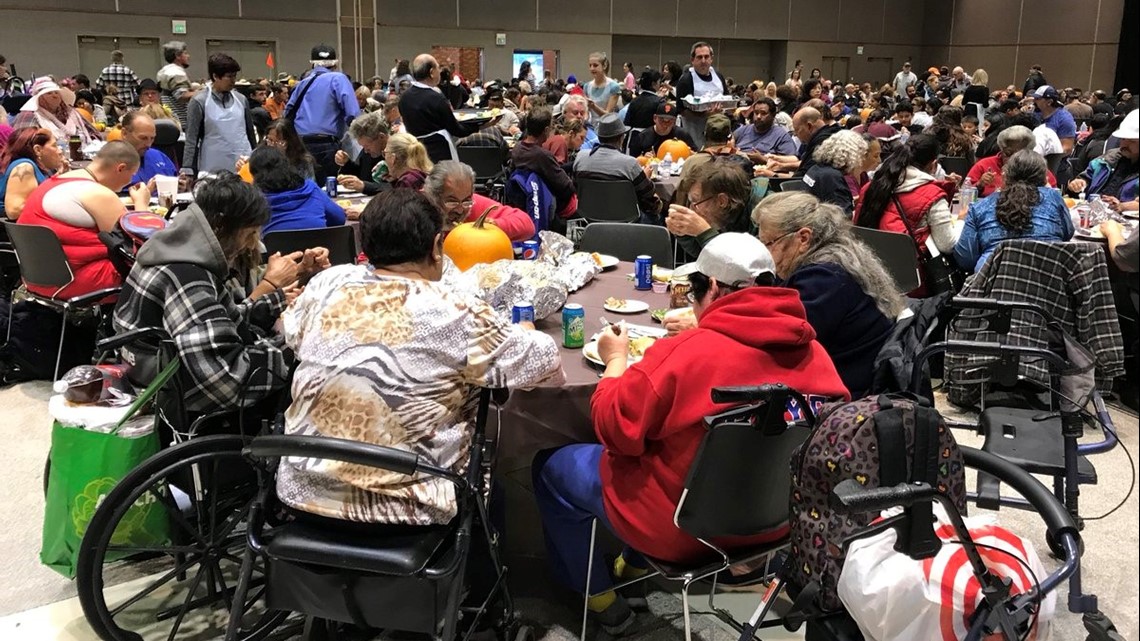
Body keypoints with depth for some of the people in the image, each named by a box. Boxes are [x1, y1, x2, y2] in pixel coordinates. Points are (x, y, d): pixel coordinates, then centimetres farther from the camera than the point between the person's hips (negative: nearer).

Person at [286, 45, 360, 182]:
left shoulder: (302, 83, 18)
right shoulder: (337, 79, 0)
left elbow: (288, 115, 17)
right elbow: (352, 114, -14)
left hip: (300, 147, 6)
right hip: (326, 146, -6)